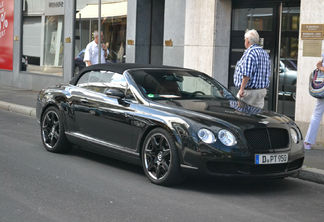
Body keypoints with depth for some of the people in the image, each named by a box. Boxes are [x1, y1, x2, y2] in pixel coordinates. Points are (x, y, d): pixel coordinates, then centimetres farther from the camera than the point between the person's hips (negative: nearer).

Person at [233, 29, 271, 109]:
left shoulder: (249, 53, -14)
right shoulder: (265, 53, 14)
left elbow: (246, 74, -22)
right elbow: (267, 73, 20)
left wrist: (242, 89, -19)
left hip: (249, 90, -9)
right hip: (262, 90, 9)